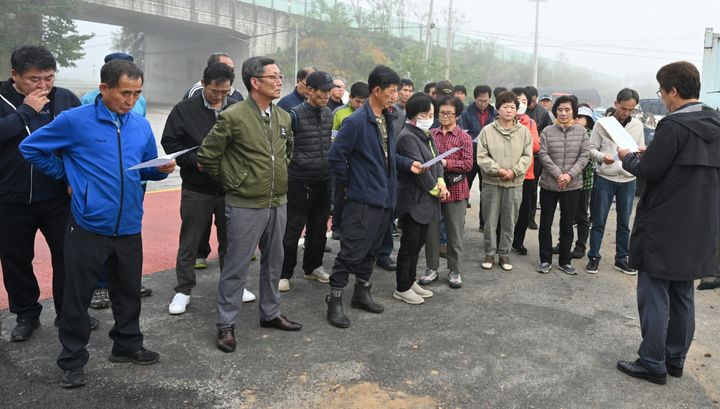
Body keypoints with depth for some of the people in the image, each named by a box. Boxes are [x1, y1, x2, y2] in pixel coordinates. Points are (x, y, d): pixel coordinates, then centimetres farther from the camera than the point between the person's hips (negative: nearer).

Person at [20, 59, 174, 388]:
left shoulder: (142, 126, 6)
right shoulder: (74, 121, -8)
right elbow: (30, 147, 2)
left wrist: (162, 169, -7)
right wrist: (65, 176, 1)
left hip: (129, 227, 4)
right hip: (89, 226, -4)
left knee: (128, 291, 16)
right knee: (77, 296, 6)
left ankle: (128, 345, 35)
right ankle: (72, 360, 22)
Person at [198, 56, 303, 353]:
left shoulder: (284, 118, 7)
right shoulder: (233, 117, -14)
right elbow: (207, 155, -9)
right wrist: (230, 182, -1)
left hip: (278, 203, 7)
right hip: (245, 206, -6)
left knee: (273, 262, 17)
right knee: (236, 267, 2)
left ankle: (270, 314, 34)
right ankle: (226, 325, 16)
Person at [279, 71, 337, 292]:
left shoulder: (329, 114, 9)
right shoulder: (295, 115, -11)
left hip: (324, 181, 6)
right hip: (300, 181, -6)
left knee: (319, 228, 15)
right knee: (293, 230, 0)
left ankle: (313, 267, 31)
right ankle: (284, 274, 11)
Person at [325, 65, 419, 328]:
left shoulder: (387, 119, 9)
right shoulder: (357, 122, -17)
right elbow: (335, 156, -17)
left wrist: (408, 164, 7)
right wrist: (348, 183, -8)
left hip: (384, 197, 8)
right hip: (363, 199, -8)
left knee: (371, 249, 18)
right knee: (352, 251, -3)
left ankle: (362, 293, 32)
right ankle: (334, 301, 9)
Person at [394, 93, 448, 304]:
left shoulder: (426, 135, 13)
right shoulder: (408, 137, -16)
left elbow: (437, 160, 15)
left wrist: (441, 182, -2)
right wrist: (435, 189, -9)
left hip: (425, 199, 9)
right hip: (412, 200, -9)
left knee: (418, 243, 15)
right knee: (409, 244, -1)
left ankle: (411, 281, 27)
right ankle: (402, 288, 11)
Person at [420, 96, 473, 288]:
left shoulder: (464, 137, -1)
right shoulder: (431, 134, 6)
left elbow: (468, 164, -8)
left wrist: (445, 163, -18)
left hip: (455, 189, -2)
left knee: (455, 232, 6)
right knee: (431, 230, 8)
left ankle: (455, 271, 19)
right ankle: (431, 268, 22)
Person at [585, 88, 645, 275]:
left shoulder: (638, 125, 6)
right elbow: (592, 149, -2)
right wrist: (602, 157, -22)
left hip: (628, 180, 3)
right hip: (605, 178, -3)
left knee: (624, 223, 11)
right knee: (599, 221, 4)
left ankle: (621, 258, 22)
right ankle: (593, 257, 15)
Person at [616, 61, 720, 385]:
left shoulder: (674, 125, -18)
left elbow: (648, 170, -17)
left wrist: (628, 157, 2)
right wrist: (650, 153, 13)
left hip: (664, 228, -8)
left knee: (654, 295, 2)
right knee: (682, 295, 16)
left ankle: (652, 364, 10)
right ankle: (676, 359, 28)